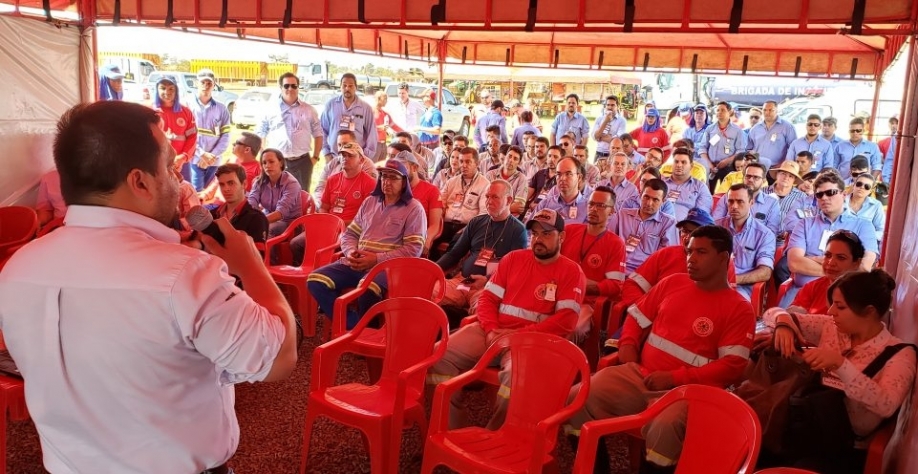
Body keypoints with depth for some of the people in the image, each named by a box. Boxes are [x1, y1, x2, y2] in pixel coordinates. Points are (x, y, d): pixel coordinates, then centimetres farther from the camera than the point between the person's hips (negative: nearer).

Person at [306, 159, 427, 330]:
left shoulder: (414, 208, 1)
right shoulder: (369, 202, 20)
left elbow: (413, 249, -8)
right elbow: (350, 234, 22)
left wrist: (377, 259, -15)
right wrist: (350, 252, -2)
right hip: (356, 263, 6)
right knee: (315, 280, -15)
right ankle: (354, 325, -9)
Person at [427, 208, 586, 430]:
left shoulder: (571, 271, 3)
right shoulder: (513, 258, 16)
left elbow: (566, 321, -8)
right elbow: (488, 298, 12)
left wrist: (519, 335, -15)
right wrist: (491, 330, -8)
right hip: (494, 331, 4)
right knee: (440, 355, -17)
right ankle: (451, 431, -7)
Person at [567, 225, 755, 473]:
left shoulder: (739, 309, 0)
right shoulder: (673, 282, 14)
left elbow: (732, 366, -9)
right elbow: (637, 315, 22)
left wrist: (675, 378, -16)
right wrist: (627, 345, 1)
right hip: (638, 374, 5)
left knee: (664, 428, -38)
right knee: (577, 399, -17)